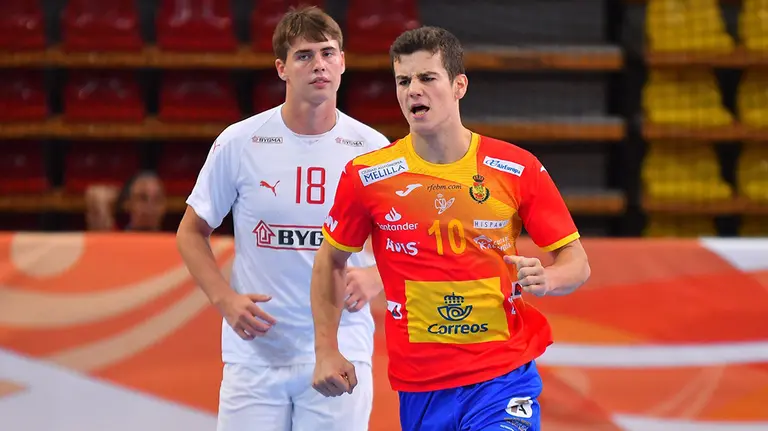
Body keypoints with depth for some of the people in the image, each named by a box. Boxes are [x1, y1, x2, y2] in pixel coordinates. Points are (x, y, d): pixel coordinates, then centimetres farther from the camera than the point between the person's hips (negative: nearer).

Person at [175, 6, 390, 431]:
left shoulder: (373, 148, 1)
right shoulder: (238, 142, -2)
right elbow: (191, 231, 8)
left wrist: (374, 278, -11)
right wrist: (225, 299, -7)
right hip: (254, 355, 0)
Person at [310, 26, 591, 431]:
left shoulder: (518, 169, -4)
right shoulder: (366, 176, -2)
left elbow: (577, 263, 3)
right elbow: (329, 261, 13)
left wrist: (545, 279, -19)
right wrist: (327, 351, 5)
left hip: (504, 378, -2)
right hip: (419, 389, 2)